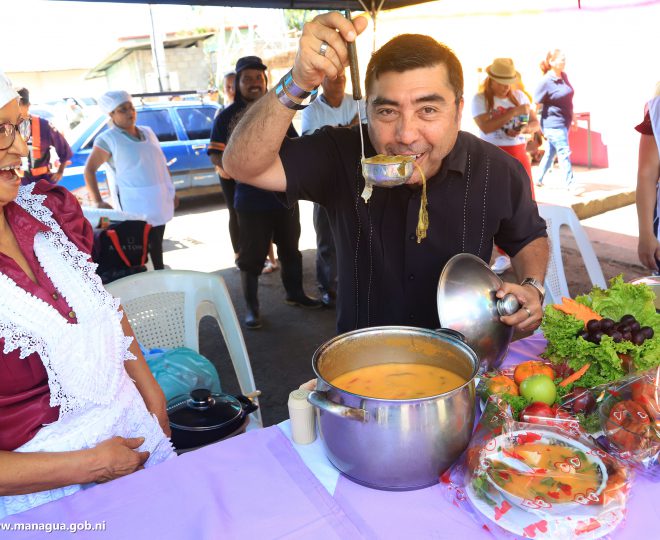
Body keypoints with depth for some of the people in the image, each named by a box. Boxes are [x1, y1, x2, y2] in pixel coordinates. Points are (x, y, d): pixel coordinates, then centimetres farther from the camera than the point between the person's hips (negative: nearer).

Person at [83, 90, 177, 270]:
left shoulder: (148, 132, 12)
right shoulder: (107, 139, -6)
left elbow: (162, 164, 18)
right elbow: (89, 170, -8)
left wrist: (171, 192, 15)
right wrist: (97, 201, -16)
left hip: (159, 201, 6)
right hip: (135, 206, -6)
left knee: (157, 245, 15)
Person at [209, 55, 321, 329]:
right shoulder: (227, 116, -2)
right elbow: (216, 153, -6)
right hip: (251, 199, -4)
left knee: (290, 247, 16)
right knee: (252, 256, 2)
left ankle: (295, 293, 37)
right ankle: (252, 308, 17)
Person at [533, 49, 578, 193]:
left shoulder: (564, 76, 8)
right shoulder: (546, 82, -14)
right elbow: (535, 105, -13)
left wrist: (573, 117, 21)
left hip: (564, 123, 8)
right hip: (553, 124, -8)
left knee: (551, 152, 16)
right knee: (564, 152, -8)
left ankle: (539, 179, 29)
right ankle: (570, 184, -2)